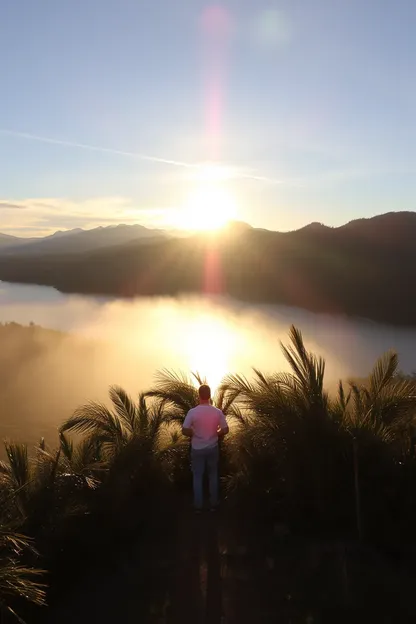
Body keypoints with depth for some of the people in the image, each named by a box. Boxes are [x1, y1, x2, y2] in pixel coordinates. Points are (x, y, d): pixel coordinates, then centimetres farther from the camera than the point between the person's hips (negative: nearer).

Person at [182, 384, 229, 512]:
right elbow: (225, 430, -7)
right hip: (213, 448, 2)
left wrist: (193, 434, 5)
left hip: (197, 449, -1)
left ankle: (198, 506, 19)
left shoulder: (192, 412, -18)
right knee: (213, 476, 16)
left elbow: (184, 431, -15)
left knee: (198, 477, 12)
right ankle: (213, 504, 24)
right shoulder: (218, 412, -12)